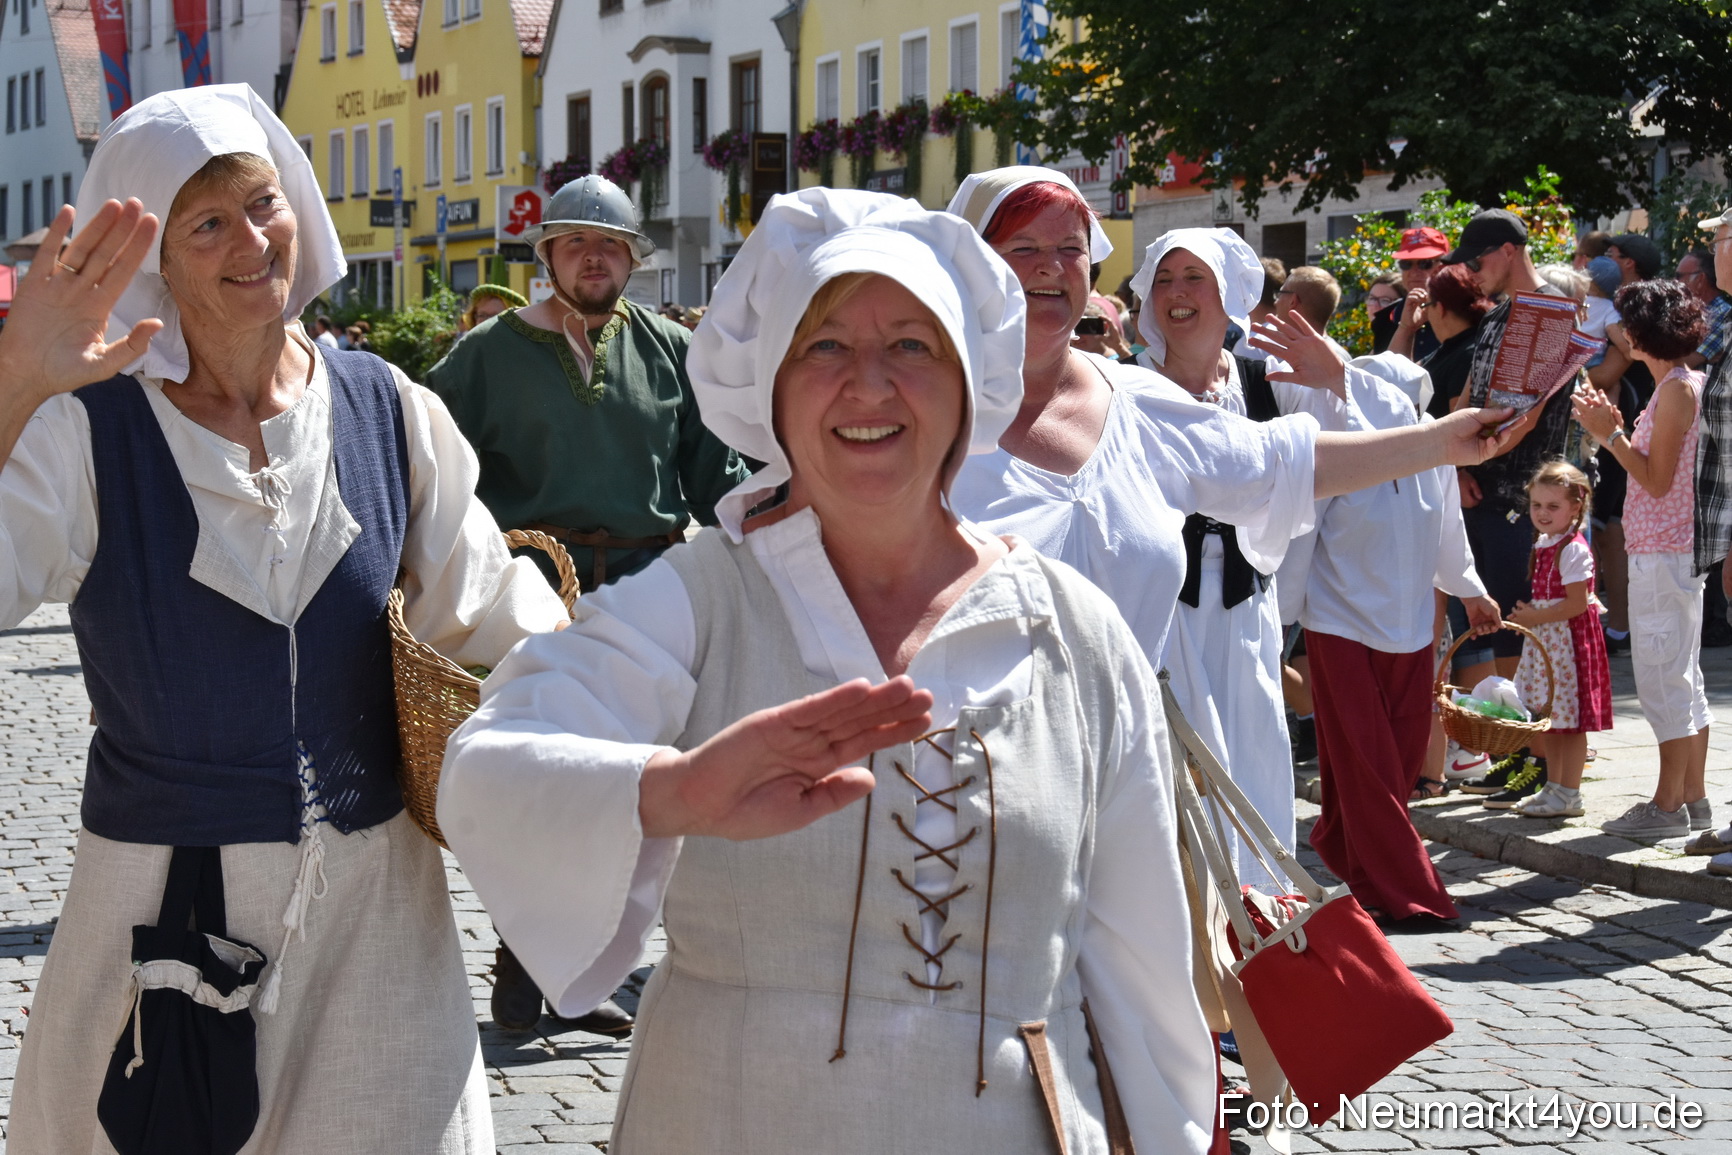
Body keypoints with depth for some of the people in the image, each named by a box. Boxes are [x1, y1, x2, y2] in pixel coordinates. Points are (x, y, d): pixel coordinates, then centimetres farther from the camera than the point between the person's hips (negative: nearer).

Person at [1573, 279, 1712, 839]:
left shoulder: (1677, 390, -15)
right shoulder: (1685, 384, 14)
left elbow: (1658, 479, -18)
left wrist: (1610, 435, -13)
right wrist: (1616, 429, 10)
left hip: (1663, 555, -10)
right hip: (1671, 551, 10)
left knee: (1663, 675, -5)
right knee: (1682, 677, 13)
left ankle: (1668, 804, -1)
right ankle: (1693, 798, 18)